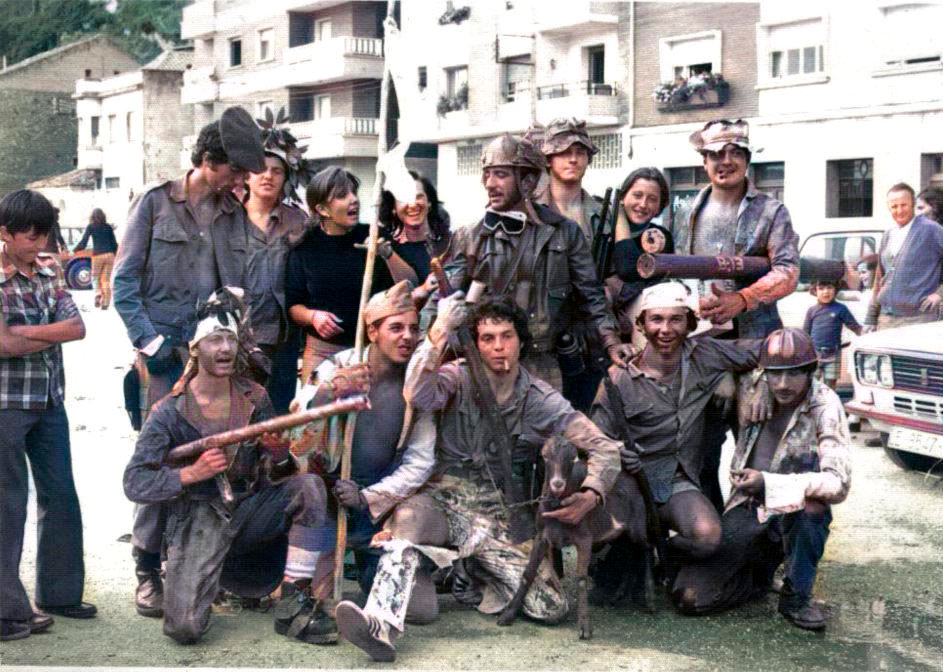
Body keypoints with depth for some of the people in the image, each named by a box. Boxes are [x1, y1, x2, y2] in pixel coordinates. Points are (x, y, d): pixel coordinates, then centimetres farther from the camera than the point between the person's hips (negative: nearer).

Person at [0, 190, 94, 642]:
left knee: (61, 496, 12)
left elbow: (77, 327, -3)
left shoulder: (48, 271, 7)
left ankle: (59, 592, 26)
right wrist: (53, 335, -10)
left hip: (49, 401, 6)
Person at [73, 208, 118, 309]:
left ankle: (98, 293, -14)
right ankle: (105, 303, -2)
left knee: (95, 278, 14)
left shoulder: (90, 227, 1)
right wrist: (114, 256, 20)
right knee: (106, 280, 7)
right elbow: (114, 243, 9)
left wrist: (73, 251, 7)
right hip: (109, 254, 2)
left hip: (97, 255, -2)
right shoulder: (108, 227, 9)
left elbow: (83, 242, -4)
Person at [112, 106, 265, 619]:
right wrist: (149, 341, -9)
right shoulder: (155, 203, 2)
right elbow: (124, 281, 0)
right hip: (168, 355, -4)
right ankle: (148, 569, 3)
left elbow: (241, 287, 14)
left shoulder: (235, 214, 12)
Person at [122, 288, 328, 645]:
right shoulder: (170, 412, -9)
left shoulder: (254, 399, 1)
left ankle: (293, 609, -15)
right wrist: (191, 474, -25)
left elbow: (275, 478, 3)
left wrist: (279, 456, -21)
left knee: (308, 486, -24)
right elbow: (134, 484, -11)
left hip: (248, 510, 3)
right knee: (185, 628, -19)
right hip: (198, 519, -3)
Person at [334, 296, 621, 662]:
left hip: (499, 516, 1)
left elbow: (605, 449, -3)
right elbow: (418, 396, -23)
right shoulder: (458, 378, 0)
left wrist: (590, 495, -22)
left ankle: (485, 574, 13)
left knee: (552, 609, -15)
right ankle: (381, 624, -47)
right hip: (444, 500, -1)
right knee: (408, 517, -37)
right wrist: (439, 330, -29)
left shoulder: (541, 400, 0)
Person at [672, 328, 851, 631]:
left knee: (811, 501, -39)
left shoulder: (825, 407, -15)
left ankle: (796, 594, -14)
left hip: (795, 516, -3)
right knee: (691, 596, -14)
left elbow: (838, 483, -26)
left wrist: (768, 484, -35)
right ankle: (760, 572, 16)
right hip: (746, 512, 3)